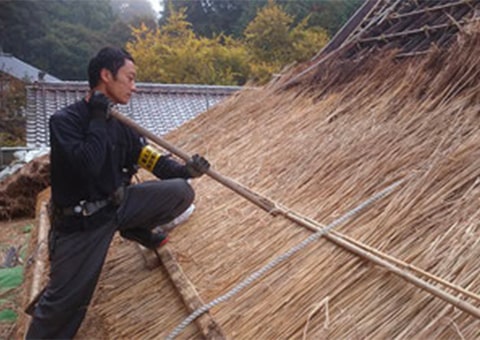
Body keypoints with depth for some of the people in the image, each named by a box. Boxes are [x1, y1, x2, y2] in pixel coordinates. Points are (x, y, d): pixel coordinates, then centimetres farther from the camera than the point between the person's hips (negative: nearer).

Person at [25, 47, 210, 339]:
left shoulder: (119, 125, 3)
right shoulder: (65, 120, -17)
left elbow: (149, 157, 4)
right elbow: (87, 166, -32)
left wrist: (184, 170, -11)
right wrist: (99, 120, -23)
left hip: (118, 203, 6)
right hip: (80, 224, -6)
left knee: (182, 192, -3)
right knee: (63, 302, -4)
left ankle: (136, 229, 19)